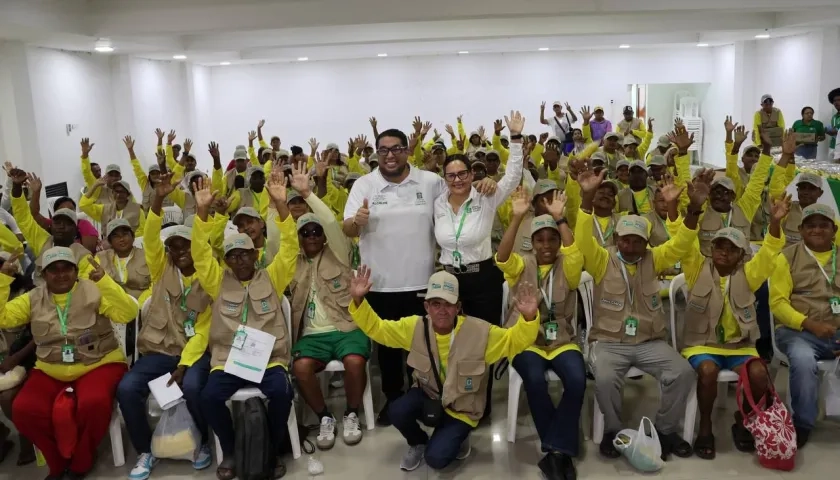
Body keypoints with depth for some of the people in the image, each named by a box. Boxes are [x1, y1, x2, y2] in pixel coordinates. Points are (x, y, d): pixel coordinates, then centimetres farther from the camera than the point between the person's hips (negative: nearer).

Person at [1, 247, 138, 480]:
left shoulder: (94, 291, -3)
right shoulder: (34, 299, 8)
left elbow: (128, 313, -17)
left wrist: (105, 281, -29)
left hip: (98, 365, -3)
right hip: (50, 371, 4)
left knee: (94, 404, -33)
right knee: (23, 410, -23)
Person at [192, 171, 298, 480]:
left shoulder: (271, 278, 9)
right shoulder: (219, 282, 12)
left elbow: (289, 248, -3)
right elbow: (200, 253, 0)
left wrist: (280, 205, -16)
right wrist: (202, 212, -13)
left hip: (269, 358, -1)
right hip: (227, 360, 1)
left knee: (281, 392, -29)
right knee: (209, 396, -26)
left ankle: (271, 449, 0)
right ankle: (230, 451, 3)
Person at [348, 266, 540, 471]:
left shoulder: (479, 331, -21)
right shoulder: (415, 327, -13)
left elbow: (513, 340, -14)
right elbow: (377, 329, -7)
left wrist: (528, 317, -35)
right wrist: (358, 300, -22)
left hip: (461, 408, -3)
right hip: (428, 395, 3)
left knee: (436, 458, -19)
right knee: (398, 411, -27)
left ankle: (458, 436, 18)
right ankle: (418, 443, 9)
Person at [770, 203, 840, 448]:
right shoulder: (788, 257, 5)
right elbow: (778, 302, -1)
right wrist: (810, 324, -16)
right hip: (799, 331, -3)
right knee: (803, 360, -34)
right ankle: (802, 424, -15)